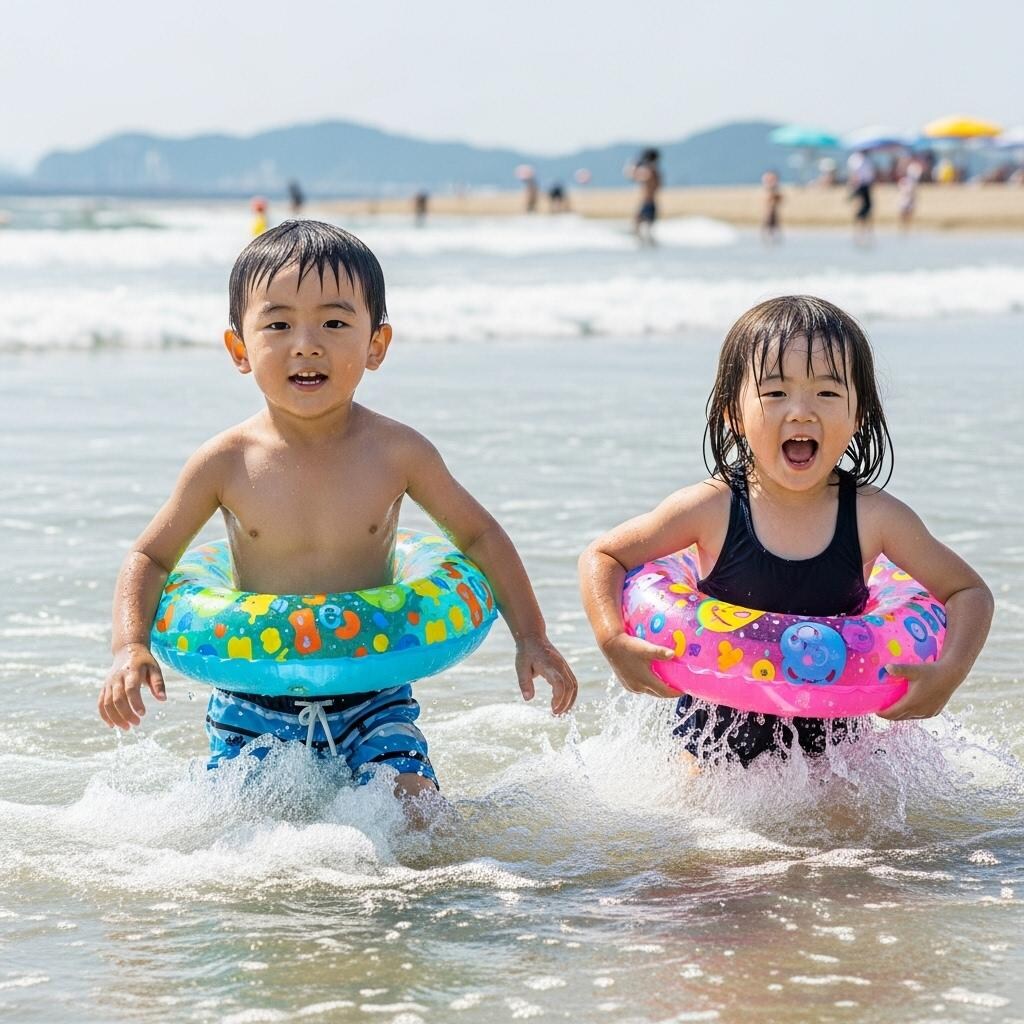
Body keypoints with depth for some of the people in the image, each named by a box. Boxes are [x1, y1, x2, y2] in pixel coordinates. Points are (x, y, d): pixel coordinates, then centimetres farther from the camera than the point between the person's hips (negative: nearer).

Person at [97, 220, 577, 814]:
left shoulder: (396, 452, -10)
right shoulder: (228, 464, -11)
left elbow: (480, 534, 5)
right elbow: (151, 557, 1)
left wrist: (532, 638, -1)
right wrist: (131, 647, -15)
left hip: (372, 696, 0)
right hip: (254, 707, 0)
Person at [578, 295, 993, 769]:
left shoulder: (872, 516, -15)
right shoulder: (712, 509, -17)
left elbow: (970, 592, -4)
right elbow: (601, 558, -6)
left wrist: (947, 674, -21)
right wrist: (614, 642, -23)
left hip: (826, 730, 0)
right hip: (719, 724, 0)